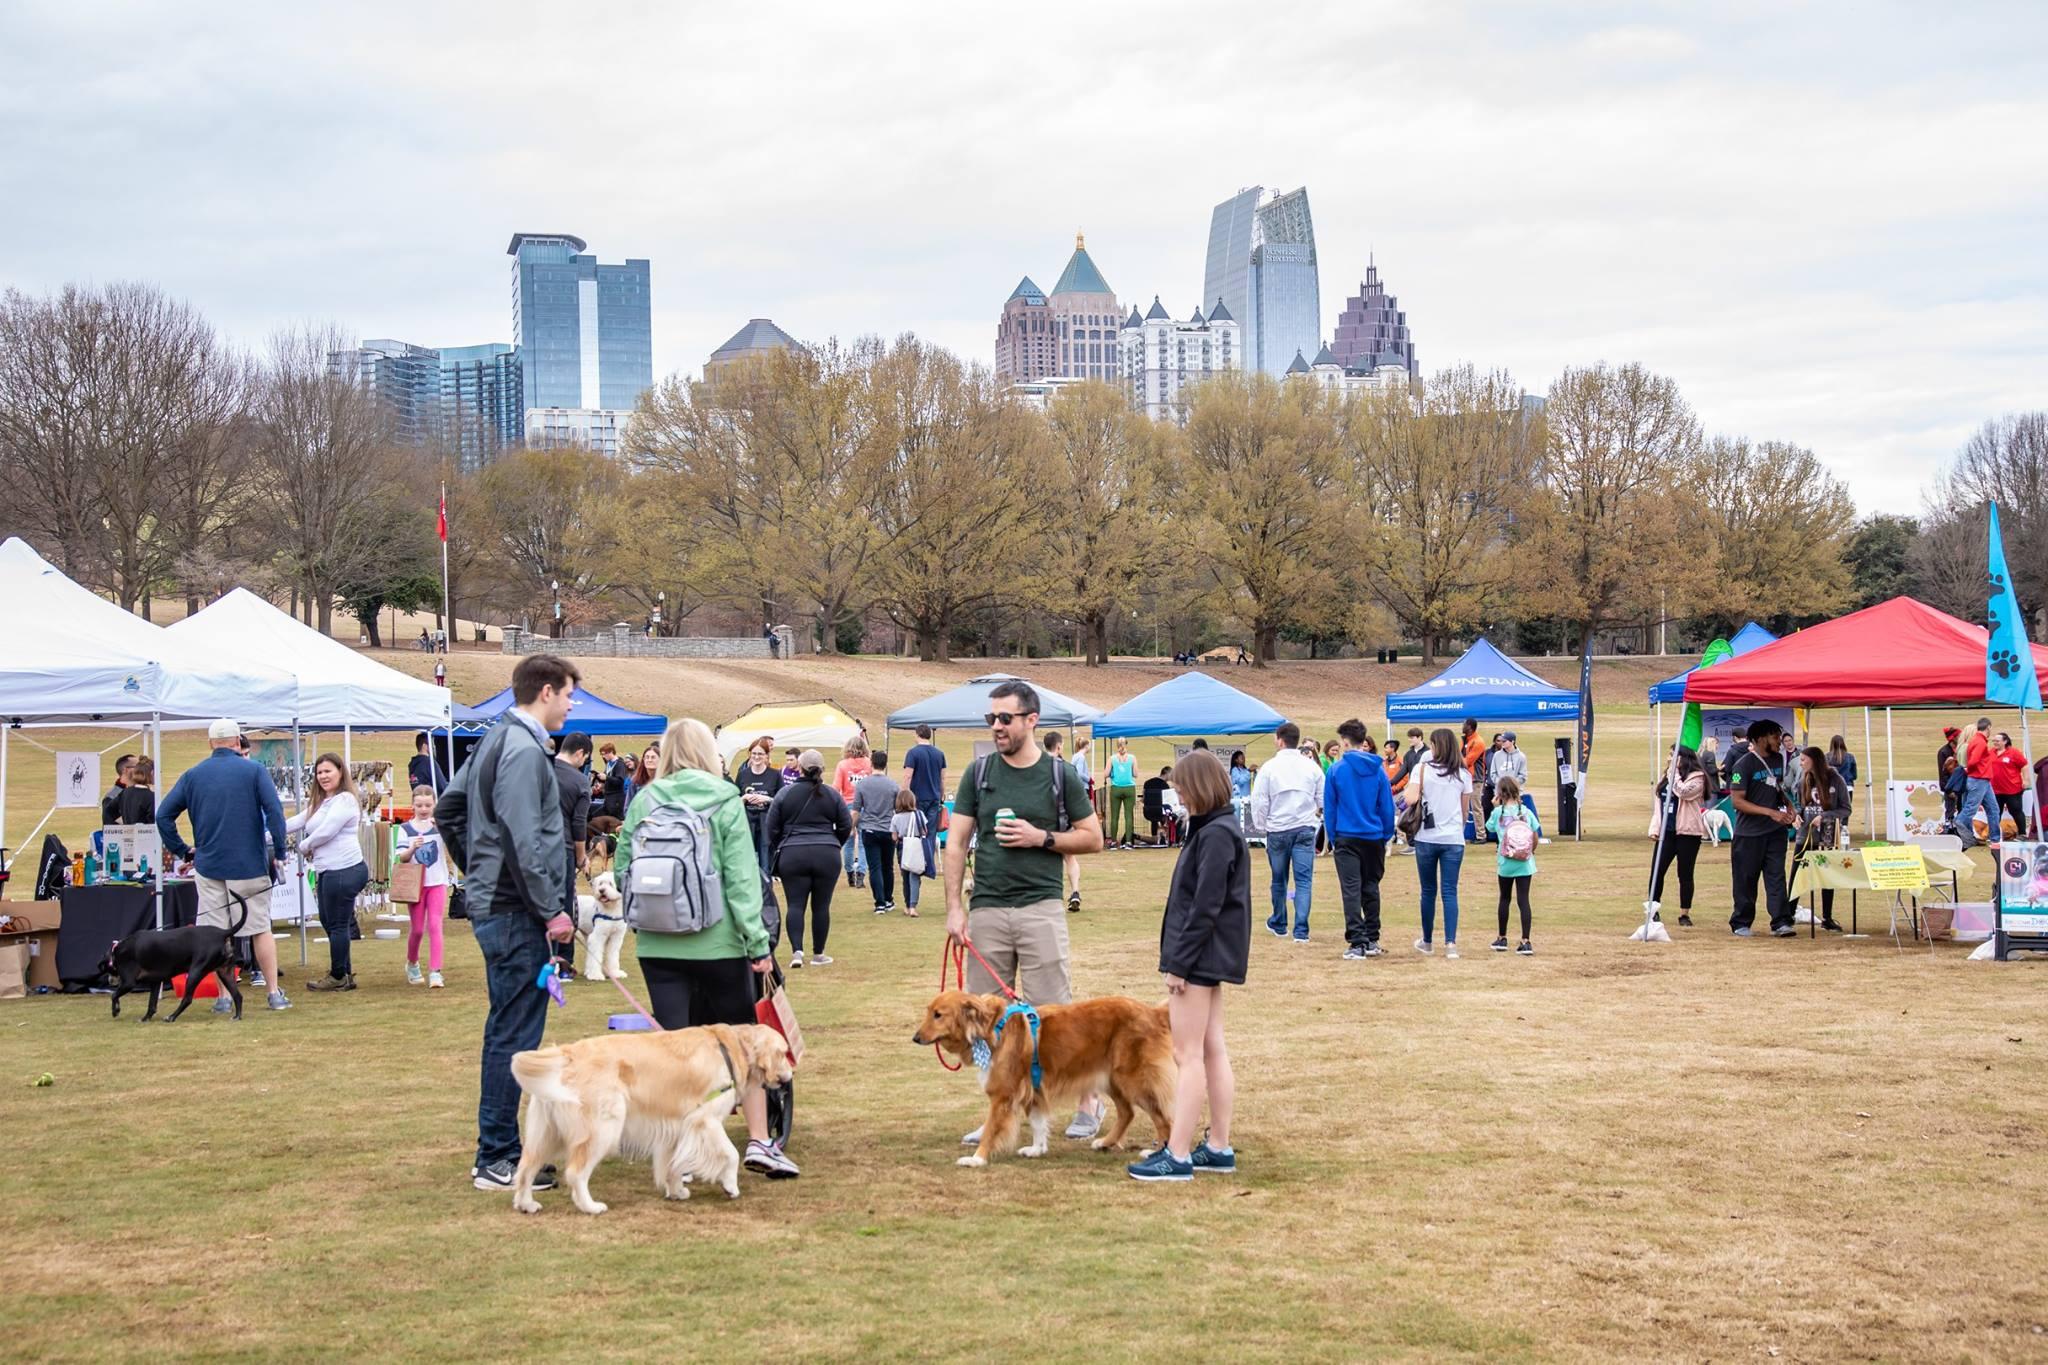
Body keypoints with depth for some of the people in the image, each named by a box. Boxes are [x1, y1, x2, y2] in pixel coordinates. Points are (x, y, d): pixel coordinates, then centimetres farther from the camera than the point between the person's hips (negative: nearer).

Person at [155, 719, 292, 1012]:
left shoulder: (192, 775, 5)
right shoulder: (253, 771, -4)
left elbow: (163, 815, 4)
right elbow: (274, 811, -14)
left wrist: (182, 851, 11)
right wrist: (279, 852, -7)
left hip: (209, 865, 2)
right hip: (250, 866, -2)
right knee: (261, 930, 6)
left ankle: (224, 997, 7)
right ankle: (275, 993, 6)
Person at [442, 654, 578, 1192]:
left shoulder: (496, 740, 15)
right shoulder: (524, 750, -16)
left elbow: (448, 807, 24)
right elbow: (523, 841, -22)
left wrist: (475, 869, 26)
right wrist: (550, 910, -17)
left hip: (492, 901, 11)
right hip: (515, 910, -11)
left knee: (506, 1030, 15)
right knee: (514, 1034, -5)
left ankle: (497, 1151, 22)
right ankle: (497, 1159, -1)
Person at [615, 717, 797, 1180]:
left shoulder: (644, 803, 2)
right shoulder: (725, 803, -4)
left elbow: (622, 871, 6)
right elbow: (742, 880, -9)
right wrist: (758, 943, -7)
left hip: (658, 945, 2)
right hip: (718, 942, -2)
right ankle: (759, 1141, 7)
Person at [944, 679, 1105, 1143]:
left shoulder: (1060, 775, 2)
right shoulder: (979, 772, 7)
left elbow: (1092, 838, 6)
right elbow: (957, 842, 7)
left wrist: (1042, 838, -9)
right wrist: (954, 907, -2)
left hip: (1041, 907, -3)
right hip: (987, 909, 3)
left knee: (1053, 1012, -4)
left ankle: (1087, 1101, 9)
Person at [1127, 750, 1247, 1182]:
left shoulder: (1216, 835, -17)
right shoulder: (1217, 829, 14)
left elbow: (1205, 907, -21)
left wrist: (1179, 962, -19)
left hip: (1201, 956, -10)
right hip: (1213, 959, 10)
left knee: (1188, 1054, -7)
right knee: (1212, 1050, 12)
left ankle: (1177, 1155, -5)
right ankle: (1219, 1147, 17)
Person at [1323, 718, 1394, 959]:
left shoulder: (1336, 769, -6)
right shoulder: (1378, 770, 0)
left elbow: (1329, 808, -2)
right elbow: (1388, 806, 2)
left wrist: (1332, 840, 7)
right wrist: (1386, 837, 11)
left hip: (1346, 838, -3)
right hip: (1374, 838, 3)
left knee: (1351, 890, -3)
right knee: (1371, 888, 14)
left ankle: (1357, 943, -10)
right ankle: (1372, 940, 19)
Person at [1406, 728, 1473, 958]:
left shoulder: (1422, 769, -4)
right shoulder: (1464, 774, 4)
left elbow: (1411, 799, -15)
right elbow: (1466, 811, 8)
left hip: (1426, 838, -1)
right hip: (1453, 839, 1)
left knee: (1428, 891, 11)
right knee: (1450, 892, 0)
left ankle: (1427, 941, 21)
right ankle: (1450, 943, -11)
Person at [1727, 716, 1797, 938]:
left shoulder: (1778, 761, 10)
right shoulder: (1744, 764, -12)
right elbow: (1737, 801, -16)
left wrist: (1788, 809, 5)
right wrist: (1771, 812, -21)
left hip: (1775, 831, 5)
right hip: (1749, 833, -5)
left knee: (1777, 877, -2)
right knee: (1745, 880, 3)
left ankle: (1780, 923, -4)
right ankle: (1740, 924, 14)